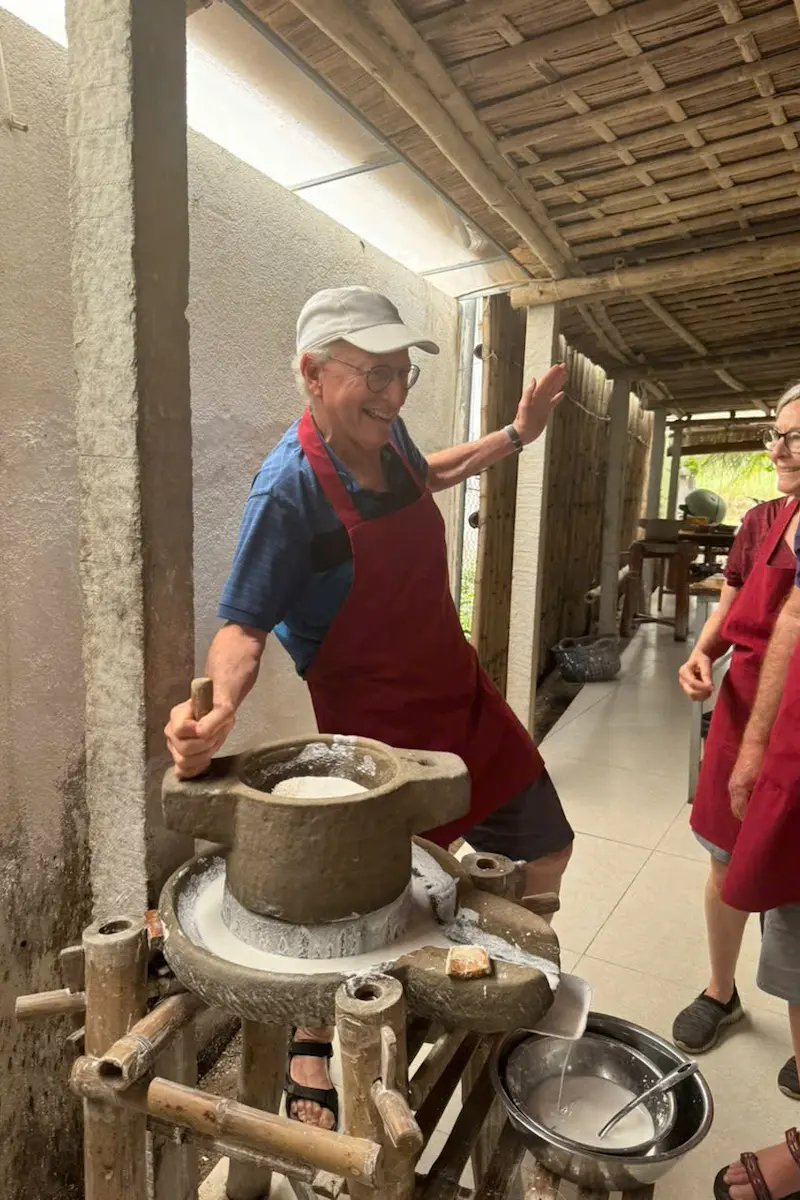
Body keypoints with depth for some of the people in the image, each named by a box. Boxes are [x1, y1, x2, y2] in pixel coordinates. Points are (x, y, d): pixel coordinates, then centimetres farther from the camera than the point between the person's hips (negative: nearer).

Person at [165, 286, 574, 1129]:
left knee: (545, 855, 18)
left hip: (463, 700, 8)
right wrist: (215, 708, -38)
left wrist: (516, 435, 19)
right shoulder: (289, 486, -22)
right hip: (374, 728, -7)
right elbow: (244, 625, -20)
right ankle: (311, 1047, 39)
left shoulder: (386, 436, -1)